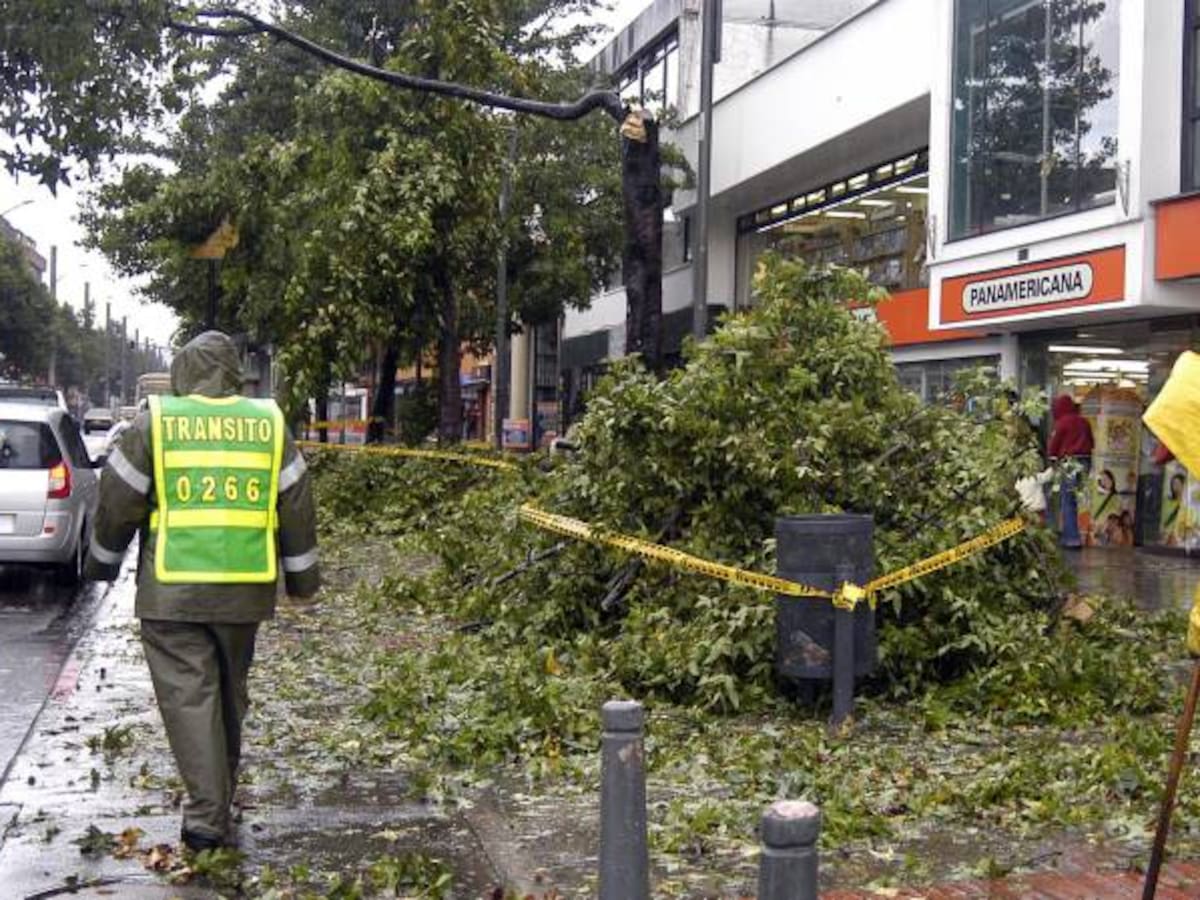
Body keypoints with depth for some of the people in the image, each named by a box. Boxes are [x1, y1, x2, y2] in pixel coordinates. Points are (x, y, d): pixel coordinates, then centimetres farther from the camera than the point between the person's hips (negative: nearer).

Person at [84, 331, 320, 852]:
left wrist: (102, 563, 18)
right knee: (230, 692, 18)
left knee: (188, 696, 0)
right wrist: (302, 578, 17)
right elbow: (296, 507, 7)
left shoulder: (155, 423, -3)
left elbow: (118, 501, 2)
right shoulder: (268, 423, 4)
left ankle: (207, 815, -5)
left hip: (172, 591, -3)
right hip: (245, 590, 3)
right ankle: (220, 792, 33)